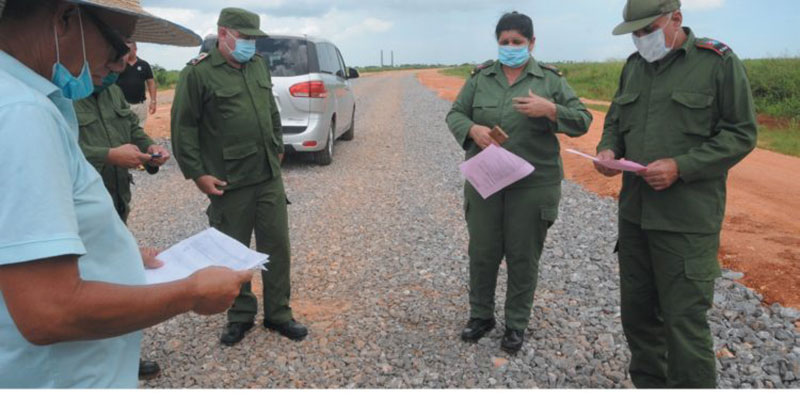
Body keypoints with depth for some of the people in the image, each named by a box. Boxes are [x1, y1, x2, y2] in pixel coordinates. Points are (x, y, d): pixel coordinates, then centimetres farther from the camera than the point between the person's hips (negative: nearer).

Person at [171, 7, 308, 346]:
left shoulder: (259, 65, 11)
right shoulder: (198, 73, -8)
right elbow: (184, 127, -9)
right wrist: (197, 174, -11)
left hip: (270, 177, 5)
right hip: (228, 184, -5)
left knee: (277, 246, 9)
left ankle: (278, 314, 23)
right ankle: (241, 316, 27)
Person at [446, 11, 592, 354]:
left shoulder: (551, 79, 1)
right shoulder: (480, 77, 6)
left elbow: (582, 120, -1)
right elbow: (454, 115, 8)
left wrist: (550, 110, -20)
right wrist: (473, 129, -14)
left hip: (533, 185, -1)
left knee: (523, 257, 7)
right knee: (482, 252, 9)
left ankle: (517, 324, 24)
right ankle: (480, 315, 29)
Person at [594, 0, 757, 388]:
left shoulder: (718, 62, -6)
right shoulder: (634, 66, 11)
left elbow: (741, 134, -7)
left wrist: (681, 167, -19)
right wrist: (608, 149, -1)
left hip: (688, 220, -6)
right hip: (634, 211, 6)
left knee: (685, 319, -3)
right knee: (637, 309, 15)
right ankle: (648, 383, 33)